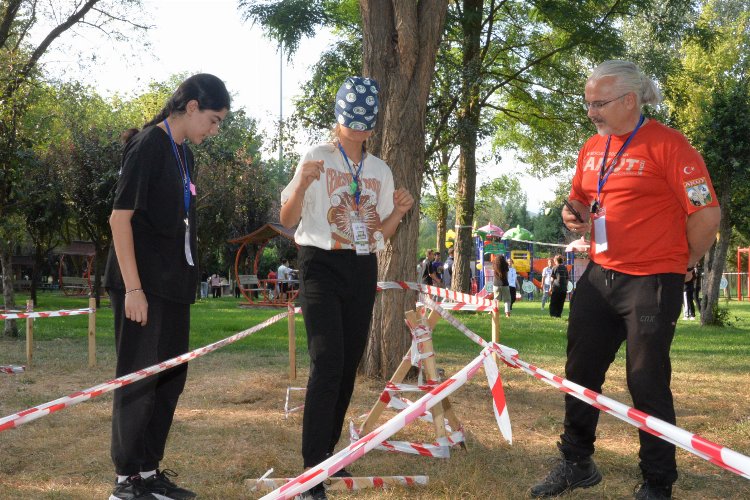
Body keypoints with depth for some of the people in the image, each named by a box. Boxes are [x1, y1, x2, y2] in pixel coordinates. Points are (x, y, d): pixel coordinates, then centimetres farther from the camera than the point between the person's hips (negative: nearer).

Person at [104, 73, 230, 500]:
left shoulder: (183, 154, 13)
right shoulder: (149, 146, -12)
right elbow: (120, 217, -16)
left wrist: (186, 281, 17)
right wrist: (133, 287, -20)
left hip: (174, 285, 9)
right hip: (145, 284, -9)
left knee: (170, 377, 12)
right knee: (139, 378, -1)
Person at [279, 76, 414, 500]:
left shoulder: (381, 171, 12)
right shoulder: (317, 159, -1)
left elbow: (381, 233, 15)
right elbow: (287, 220, -4)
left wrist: (398, 212, -5)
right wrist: (302, 184, -22)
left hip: (363, 271, 5)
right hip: (323, 266, -5)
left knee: (349, 365, 8)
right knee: (328, 363, -18)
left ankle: (327, 454, 24)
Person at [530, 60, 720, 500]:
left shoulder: (667, 144, -14)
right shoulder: (592, 149, 9)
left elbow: (707, 213, -16)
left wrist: (682, 264, -4)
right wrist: (575, 215, 2)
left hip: (651, 283, -7)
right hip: (599, 277, 7)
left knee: (648, 383, 0)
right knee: (581, 372, 13)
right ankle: (576, 464, 30)